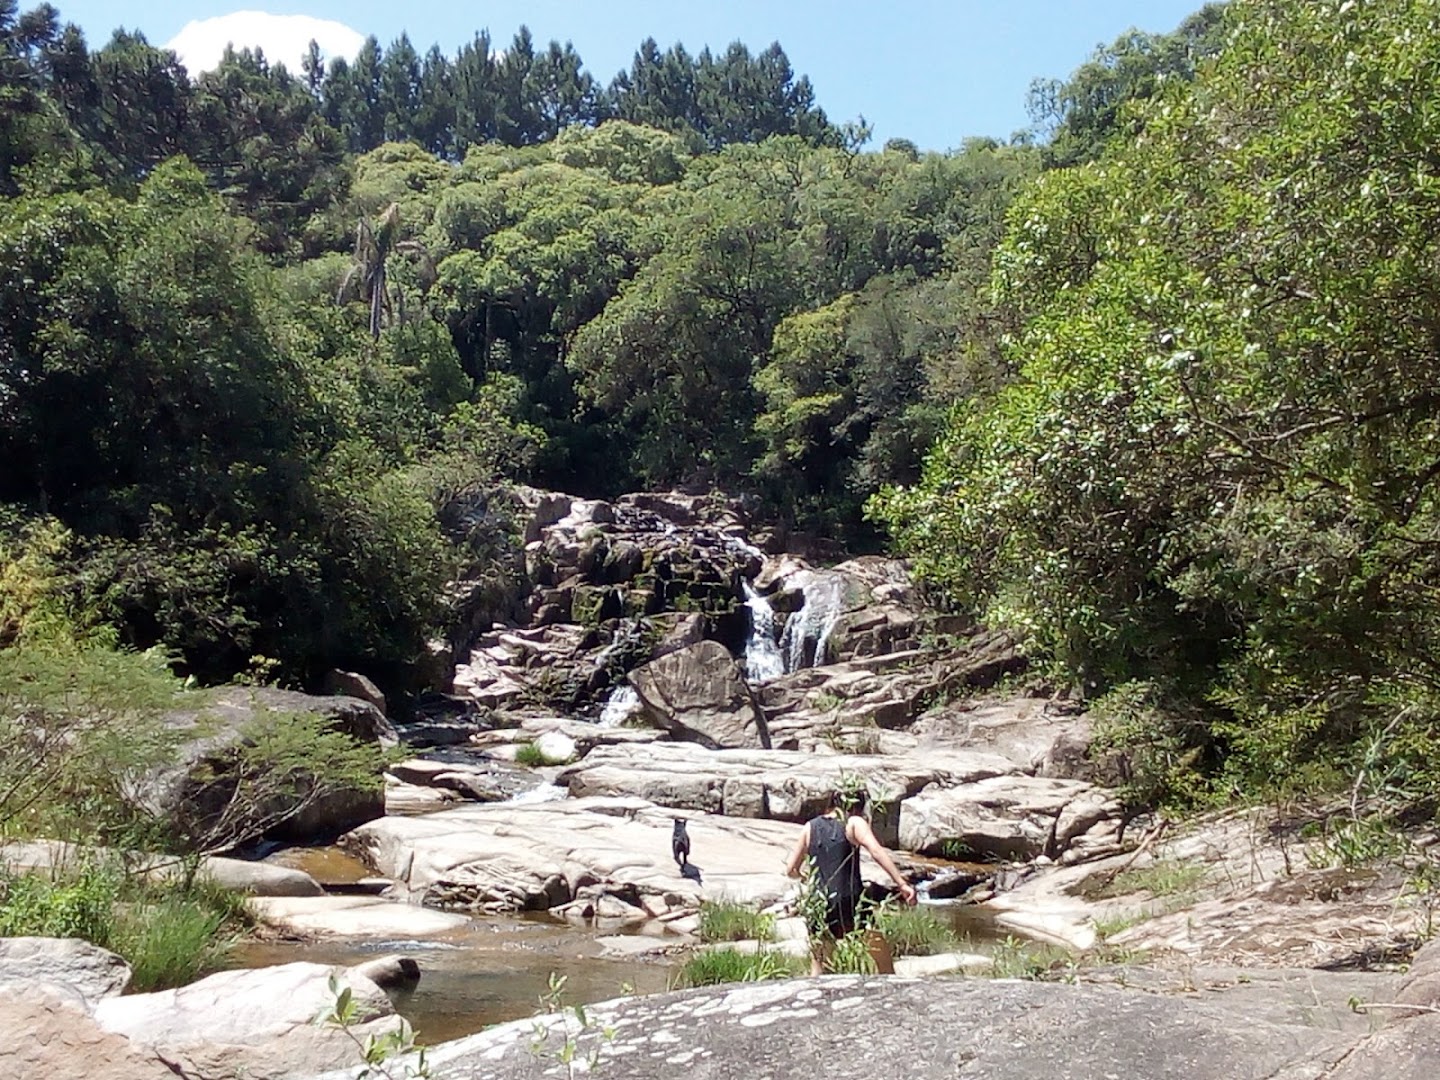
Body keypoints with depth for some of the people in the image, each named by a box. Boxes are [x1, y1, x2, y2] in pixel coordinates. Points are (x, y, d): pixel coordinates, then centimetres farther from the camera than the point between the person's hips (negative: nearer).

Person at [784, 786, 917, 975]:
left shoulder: (810, 827, 9)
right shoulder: (854, 823, -1)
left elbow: (791, 870, 11)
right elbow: (876, 851, -18)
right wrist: (901, 883, -22)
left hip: (818, 906, 3)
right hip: (848, 904, -3)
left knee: (818, 967, 14)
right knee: (880, 948, 17)